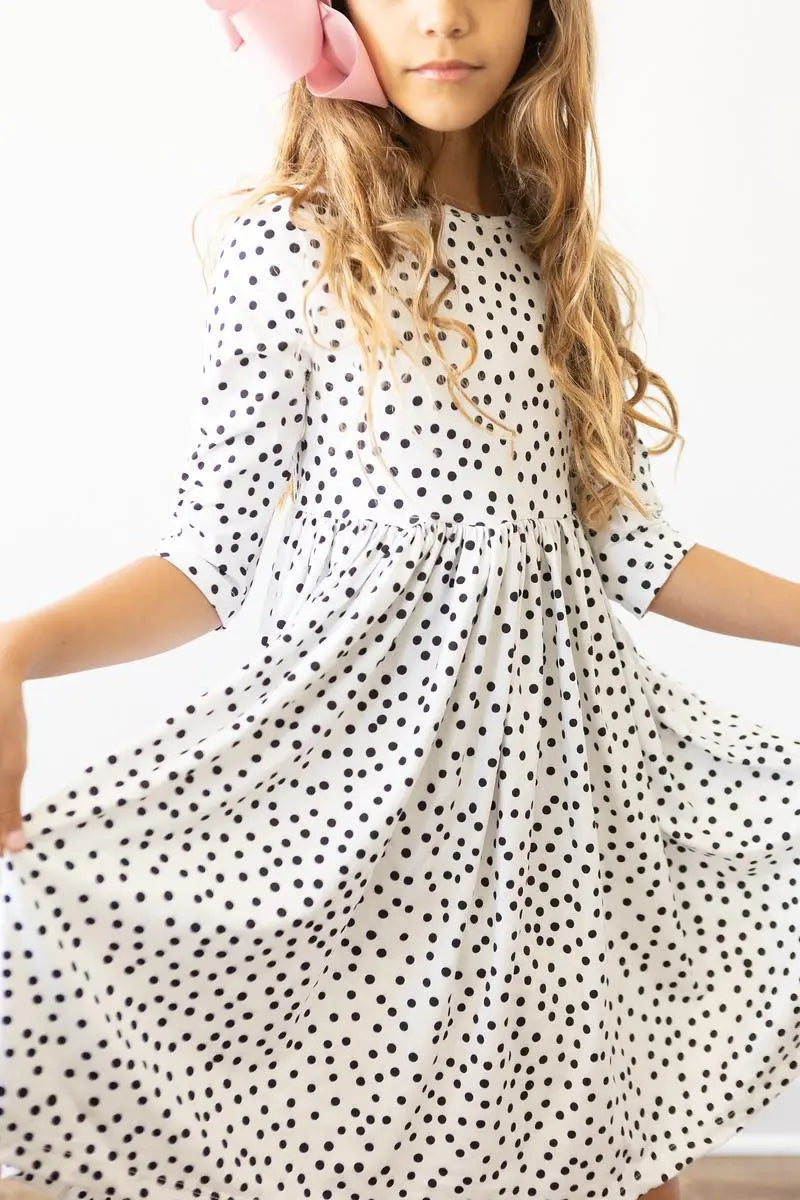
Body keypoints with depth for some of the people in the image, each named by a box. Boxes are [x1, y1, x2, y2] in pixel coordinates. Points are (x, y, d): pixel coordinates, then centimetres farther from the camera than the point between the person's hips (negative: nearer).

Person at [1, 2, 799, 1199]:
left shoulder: (558, 253, 10)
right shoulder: (290, 245, -5)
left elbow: (618, 541, 12)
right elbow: (209, 555, -8)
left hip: (555, 744, 5)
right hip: (357, 738, -4)